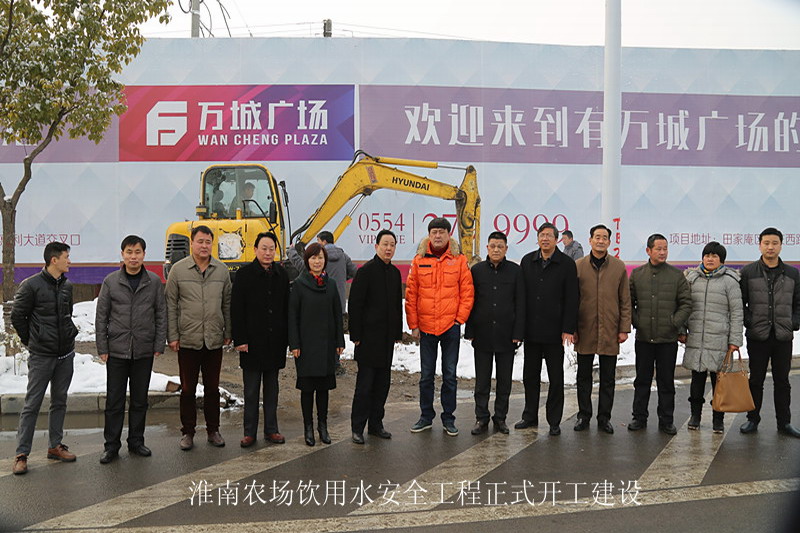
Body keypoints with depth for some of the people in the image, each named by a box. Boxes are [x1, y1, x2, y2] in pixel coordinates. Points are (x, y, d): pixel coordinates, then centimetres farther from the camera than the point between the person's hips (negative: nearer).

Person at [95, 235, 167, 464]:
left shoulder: (154, 282, 2)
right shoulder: (111, 281, 0)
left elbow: (161, 315, 4)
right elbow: (101, 316, 2)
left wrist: (159, 346, -1)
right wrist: (102, 348, -2)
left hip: (144, 352, 1)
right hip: (116, 351, -1)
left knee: (140, 400, 10)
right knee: (114, 401, 4)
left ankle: (136, 441, 23)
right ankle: (111, 446, 14)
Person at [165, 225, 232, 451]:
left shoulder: (221, 270, 4)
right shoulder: (178, 270, -3)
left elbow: (227, 303, 10)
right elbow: (170, 305, -1)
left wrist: (228, 333, 7)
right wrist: (172, 336, -5)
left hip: (214, 340, 2)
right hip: (187, 340, -2)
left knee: (212, 388, 12)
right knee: (188, 389, 8)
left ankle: (213, 430, 24)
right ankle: (188, 432, 20)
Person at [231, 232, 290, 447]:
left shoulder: (281, 274, 7)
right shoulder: (244, 274, -4)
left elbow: (286, 308, 9)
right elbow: (236, 310, -6)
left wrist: (286, 338, 4)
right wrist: (239, 339, -12)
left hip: (275, 341, 3)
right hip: (253, 341, -3)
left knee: (271, 387, 12)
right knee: (251, 389, 4)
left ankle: (271, 429, 20)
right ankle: (250, 432, 12)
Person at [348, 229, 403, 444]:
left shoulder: (395, 273, 12)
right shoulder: (365, 271, -9)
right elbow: (355, 305, -11)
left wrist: (398, 333, 14)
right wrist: (356, 335, -13)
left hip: (387, 338, 7)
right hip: (368, 337, -7)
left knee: (382, 383, 11)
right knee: (365, 384, -3)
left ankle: (376, 424, 21)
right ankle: (357, 428, 6)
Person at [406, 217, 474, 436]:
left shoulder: (459, 260, -1)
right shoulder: (419, 260, 1)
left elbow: (467, 292, 1)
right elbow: (411, 295, 3)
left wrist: (460, 319, -5)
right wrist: (413, 324, -1)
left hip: (451, 326, -1)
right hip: (426, 327, 1)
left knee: (449, 375, 7)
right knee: (426, 375, 10)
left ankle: (448, 418, 18)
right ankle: (426, 416, 22)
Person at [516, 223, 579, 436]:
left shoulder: (566, 264, -3)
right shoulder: (527, 261, 7)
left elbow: (571, 299, -5)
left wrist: (568, 329, -11)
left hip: (554, 331, -3)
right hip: (531, 330, 4)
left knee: (556, 378, 5)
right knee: (530, 375, 12)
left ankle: (554, 421, 14)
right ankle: (530, 416, 24)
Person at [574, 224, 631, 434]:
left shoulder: (619, 267, 3)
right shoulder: (578, 266, 1)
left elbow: (625, 301, 5)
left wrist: (624, 328, -1)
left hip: (610, 331, 0)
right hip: (584, 331, 0)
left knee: (607, 379, 7)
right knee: (584, 376, 9)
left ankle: (604, 418, 18)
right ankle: (584, 415, 20)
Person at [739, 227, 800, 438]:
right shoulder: (748, 272, 1)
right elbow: (739, 303, 3)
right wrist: (749, 322, -7)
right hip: (757, 337, -1)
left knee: (782, 381, 9)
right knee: (756, 380, 6)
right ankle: (753, 420, 16)